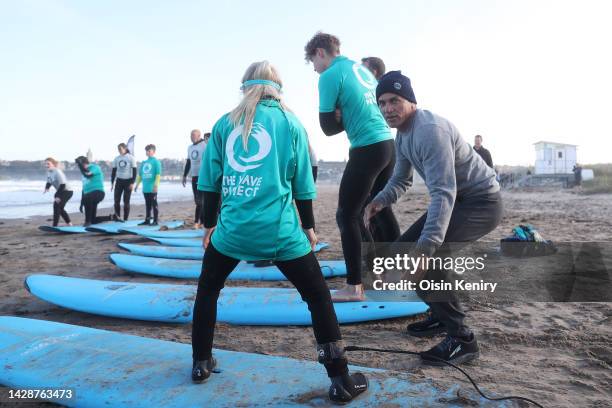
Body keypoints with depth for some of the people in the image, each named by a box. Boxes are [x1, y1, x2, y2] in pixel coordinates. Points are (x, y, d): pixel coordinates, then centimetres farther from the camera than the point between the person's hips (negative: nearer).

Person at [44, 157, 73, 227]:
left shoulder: (57, 172, -24)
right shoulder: (48, 172, 2)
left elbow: (62, 184, -27)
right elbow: (49, 182, 13)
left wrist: (58, 196, -28)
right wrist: (46, 188, -11)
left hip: (67, 191, -10)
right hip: (60, 192, 10)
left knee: (56, 206, -17)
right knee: (59, 208, 18)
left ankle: (55, 226, -16)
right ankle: (69, 223, 34)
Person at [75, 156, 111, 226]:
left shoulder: (95, 167, -5)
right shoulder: (86, 172, 18)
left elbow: (88, 175, -28)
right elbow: (84, 189, 22)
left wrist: (80, 164, -21)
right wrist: (81, 204, 21)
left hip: (98, 192, -9)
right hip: (89, 195, 9)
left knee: (86, 199, -42)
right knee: (93, 220, 6)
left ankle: (87, 221, -28)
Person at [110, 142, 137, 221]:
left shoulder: (131, 158, -5)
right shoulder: (116, 159, 7)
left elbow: (134, 171, -7)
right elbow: (114, 171, 11)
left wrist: (132, 183, -13)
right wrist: (112, 182, 6)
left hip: (128, 181, -4)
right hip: (119, 181, 4)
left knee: (126, 201, -1)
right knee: (116, 200, -4)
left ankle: (125, 219, 6)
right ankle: (117, 216, 6)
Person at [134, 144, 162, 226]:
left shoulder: (156, 162, -5)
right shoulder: (144, 162, 15)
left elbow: (158, 174, -12)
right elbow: (140, 174, 21)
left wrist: (156, 185, -19)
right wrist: (137, 184, 17)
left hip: (152, 188, -6)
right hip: (145, 188, 6)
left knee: (154, 204, -2)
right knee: (147, 205, 12)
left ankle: (155, 221, 2)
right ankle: (147, 220, 19)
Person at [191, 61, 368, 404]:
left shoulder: (225, 123, 10)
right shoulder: (290, 122, 7)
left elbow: (210, 181, 11)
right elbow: (302, 184, 7)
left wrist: (209, 224, 22)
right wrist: (308, 226, 18)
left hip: (232, 229, 2)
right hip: (280, 231, -1)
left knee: (207, 289, 26)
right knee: (318, 297, 10)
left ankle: (201, 362, 35)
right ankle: (341, 380, 11)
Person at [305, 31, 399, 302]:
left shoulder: (330, 76, -8)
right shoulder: (362, 68, 17)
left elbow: (328, 127, -8)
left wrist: (342, 119, 9)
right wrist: (348, 117, 5)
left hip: (367, 150, -9)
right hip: (388, 143, 9)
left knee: (347, 216, -1)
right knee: (381, 209, 20)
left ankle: (354, 287, 3)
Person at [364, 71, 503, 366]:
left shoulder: (430, 130, -27)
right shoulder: (403, 135, 5)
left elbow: (443, 193, -35)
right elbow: (401, 180, 12)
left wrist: (425, 247, -44)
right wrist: (380, 200, -11)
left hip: (481, 201, -10)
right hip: (458, 200, 10)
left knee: (427, 255, -27)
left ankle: (461, 339, -14)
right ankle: (442, 316, 22)